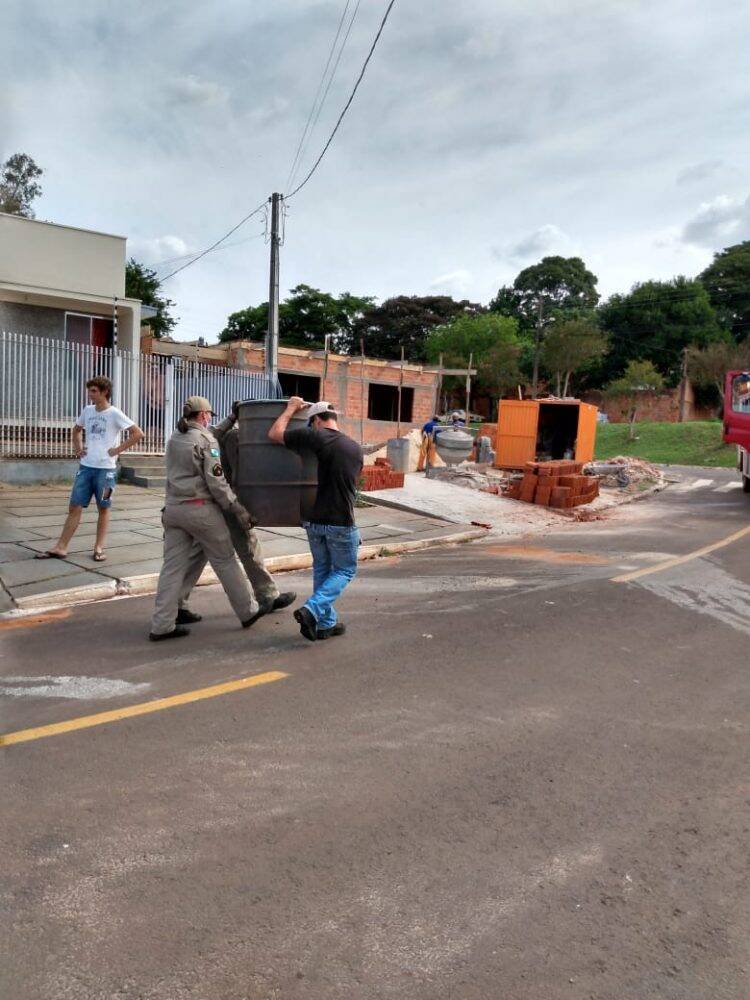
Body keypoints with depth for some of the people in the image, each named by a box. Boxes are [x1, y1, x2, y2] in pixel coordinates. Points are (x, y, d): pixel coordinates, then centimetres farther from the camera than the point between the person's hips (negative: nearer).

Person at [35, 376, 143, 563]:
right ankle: (60, 548, 7)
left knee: (103, 509, 7)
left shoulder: (114, 414, -8)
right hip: (85, 467, 5)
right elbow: (77, 430, 28)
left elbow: (138, 434, -12)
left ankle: (98, 548, 16)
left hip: (106, 468, -4)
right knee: (74, 507, 3)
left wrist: (117, 450, -11)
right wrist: (77, 448, 12)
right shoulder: (87, 411, 9)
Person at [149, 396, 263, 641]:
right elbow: (216, 482, -14)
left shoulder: (174, 438, 12)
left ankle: (161, 626, 5)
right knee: (225, 561, 8)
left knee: (173, 566, 6)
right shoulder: (205, 440, -10)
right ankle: (248, 611, 22)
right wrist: (238, 509, -9)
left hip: (173, 508, 7)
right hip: (201, 509, -6)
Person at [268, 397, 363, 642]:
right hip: (342, 523, 0)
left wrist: (291, 408, 10)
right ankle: (312, 610, -5)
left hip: (315, 520, 0)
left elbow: (274, 434, -2)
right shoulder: (355, 448, 5)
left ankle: (325, 623, 21)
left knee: (321, 569, 16)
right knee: (344, 571, 13)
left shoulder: (315, 437, -9)